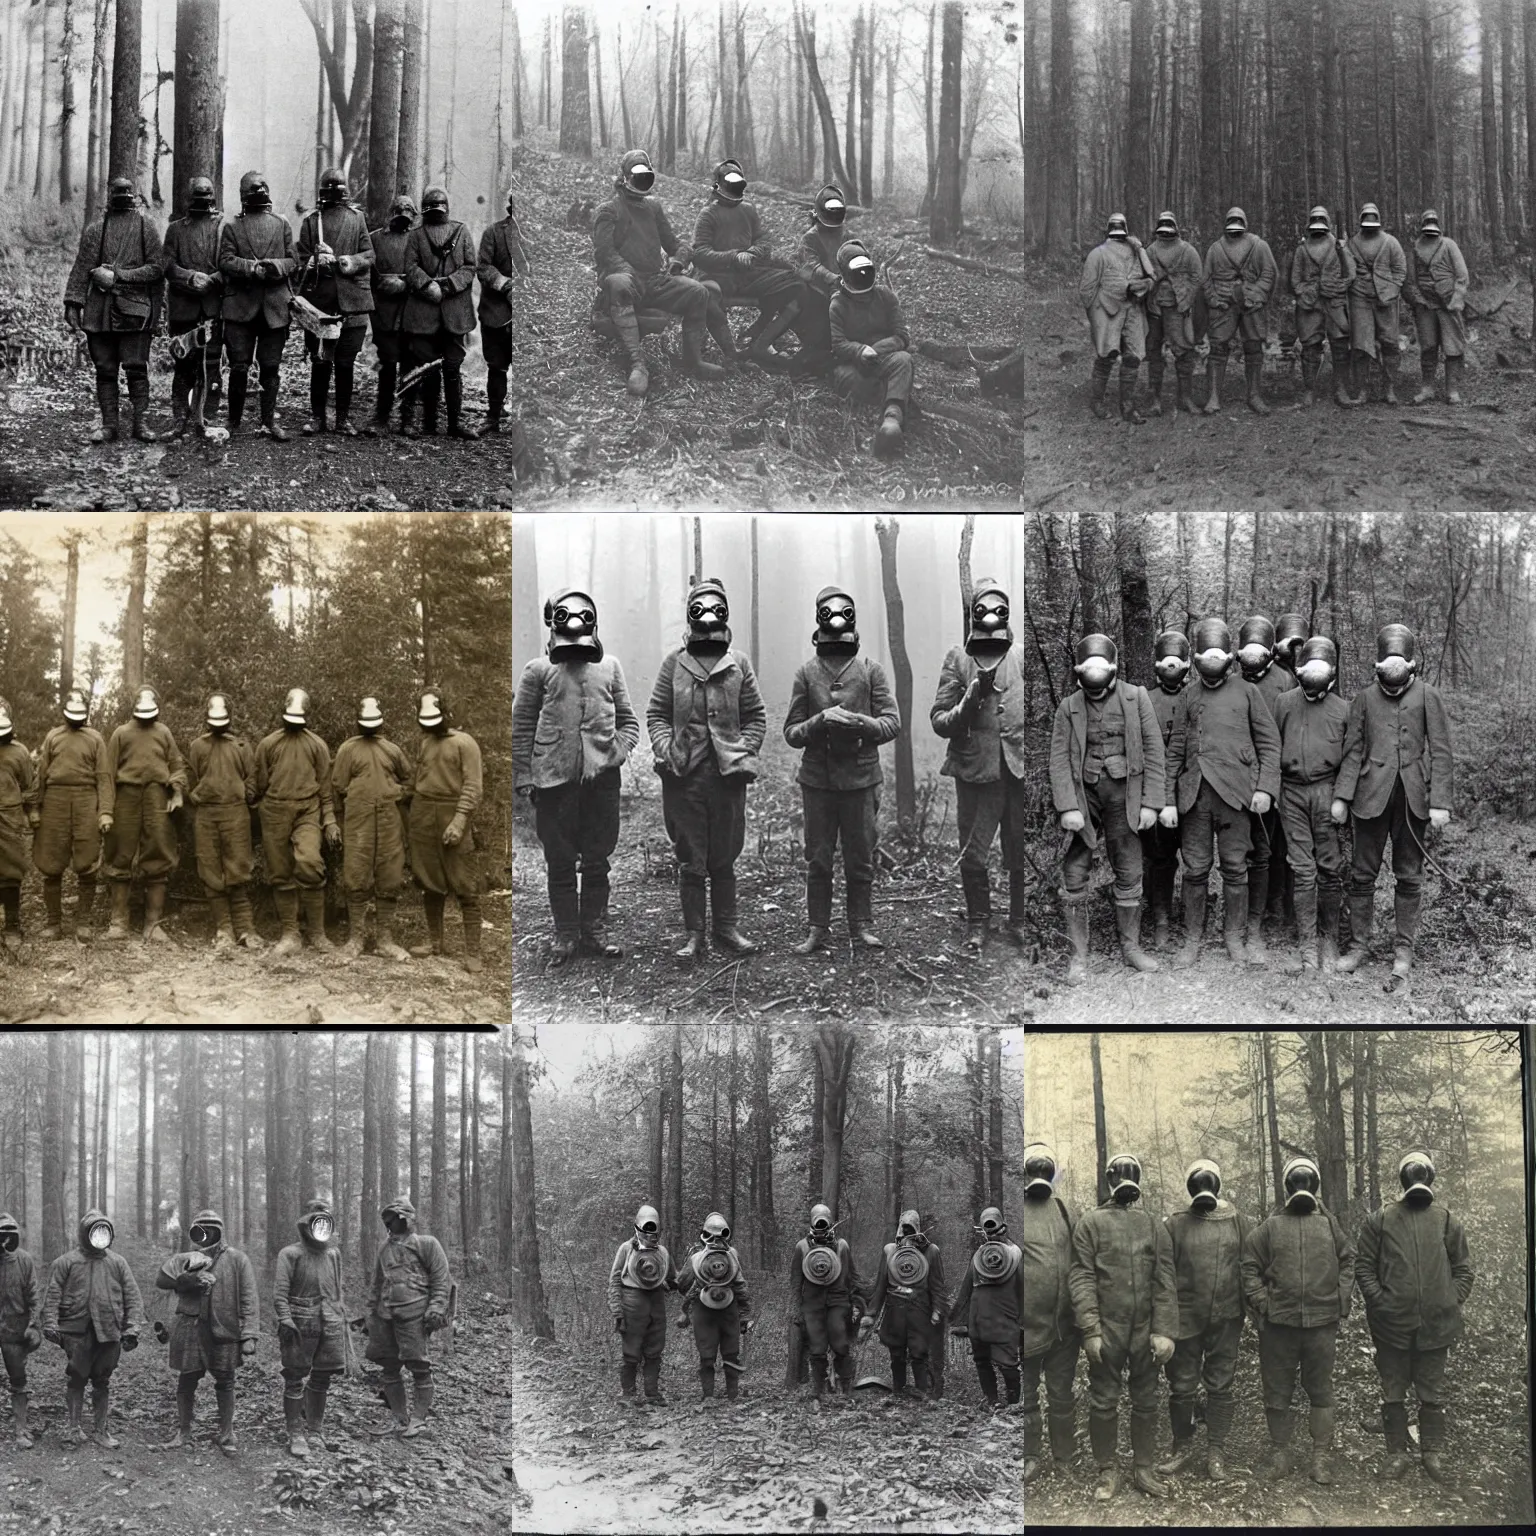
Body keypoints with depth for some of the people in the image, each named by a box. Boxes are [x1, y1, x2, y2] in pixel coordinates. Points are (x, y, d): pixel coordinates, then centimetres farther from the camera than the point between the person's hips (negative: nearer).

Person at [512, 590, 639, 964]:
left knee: (597, 860, 9)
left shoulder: (609, 667, 8)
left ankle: (595, 929, 20)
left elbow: (628, 719, 15)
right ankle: (566, 935, 14)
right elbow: (521, 727, 3)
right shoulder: (539, 670, 1)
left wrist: (618, 752, -3)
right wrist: (523, 778, -2)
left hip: (602, 778, 2)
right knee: (560, 863, 5)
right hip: (554, 779, -2)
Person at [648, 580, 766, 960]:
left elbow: (756, 717, 8)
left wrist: (743, 754, -4)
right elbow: (656, 714, 6)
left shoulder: (739, 664, 6)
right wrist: (666, 751, -8)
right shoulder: (674, 663, 4)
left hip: (728, 775, 1)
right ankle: (693, 935, 8)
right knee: (690, 862, 3)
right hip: (684, 775, -1)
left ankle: (727, 930, 17)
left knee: (724, 860, 9)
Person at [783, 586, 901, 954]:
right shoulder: (807, 672, 4)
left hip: (860, 776, 0)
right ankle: (818, 930, 12)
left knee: (861, 858, 5)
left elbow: (892, 724, 0)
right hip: (817, 779, 0)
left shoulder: (871, 670, 4)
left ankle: (862, 926, 16)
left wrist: (860, 723, -18)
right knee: (817, 859, 5)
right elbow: (791, 733, 3)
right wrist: (820, 721, -16)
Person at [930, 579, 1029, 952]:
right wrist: (972, 699, -15)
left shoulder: (1023, 655, 6)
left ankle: (1020, 920, 21)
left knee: (1022, 854, 4)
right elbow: (939, 722, 1)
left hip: (1020, 769, 1)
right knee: (972, 854, 3)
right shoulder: (958, 659, 3)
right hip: (975, 770, -1)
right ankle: (977, 921, 21)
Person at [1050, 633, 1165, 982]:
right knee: (1074, 875, -3)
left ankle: (1131, 947, 21)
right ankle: (1079, 955, 5)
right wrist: (1067, 807, -12)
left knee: (1129, 875, 7)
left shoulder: (1136, 698, 1)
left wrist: (1150, 803, -4)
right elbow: (1059, 759, -2)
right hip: (1083, 795, 0)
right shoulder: (1068, 707, 2)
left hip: (1123, 794, 0)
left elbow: (1153, 751, 0)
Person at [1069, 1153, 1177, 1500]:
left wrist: (1164, 1330, -7)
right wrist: (1091, 1329, -13)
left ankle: (1143, 1468, 18)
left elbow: (1165, 1282, 3)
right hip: (1106, 1329, -2)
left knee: (1145, 1402, 8)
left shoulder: (1154, 1226, 8)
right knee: (1104, 1403, 3)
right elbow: (1082, 1279, -4)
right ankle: (1107, 1471, 12)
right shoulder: (1091, 1224, 2)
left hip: (1146, 1330, 2)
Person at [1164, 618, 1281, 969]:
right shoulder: (1187, 699, 15)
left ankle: (1234, 939, 10)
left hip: (1235, 792, -1)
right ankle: (1193, 940, 9)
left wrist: (1265, 786, -4)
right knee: (1195, 869, 1)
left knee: (1235, 868, 1)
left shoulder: (1247, 692, 11)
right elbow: (1175, 752, 13)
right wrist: (1168, 800, 6)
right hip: (1195, 793, 1)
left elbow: (1269, 743, 8)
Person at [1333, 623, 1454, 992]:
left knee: (1409, 876, 5)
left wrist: (1440, 802, -7)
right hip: (1372, 795, 1)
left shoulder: (1427, 696, 1)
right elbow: (1353, 751, 6)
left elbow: (1441, 752, -1)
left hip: (1413, 797, -1)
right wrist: (1341, 796, -1)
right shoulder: (1364, 698, 5)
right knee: (1362, 873, 4)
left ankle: (1404, 949, 12)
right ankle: (1360, 943, 17)